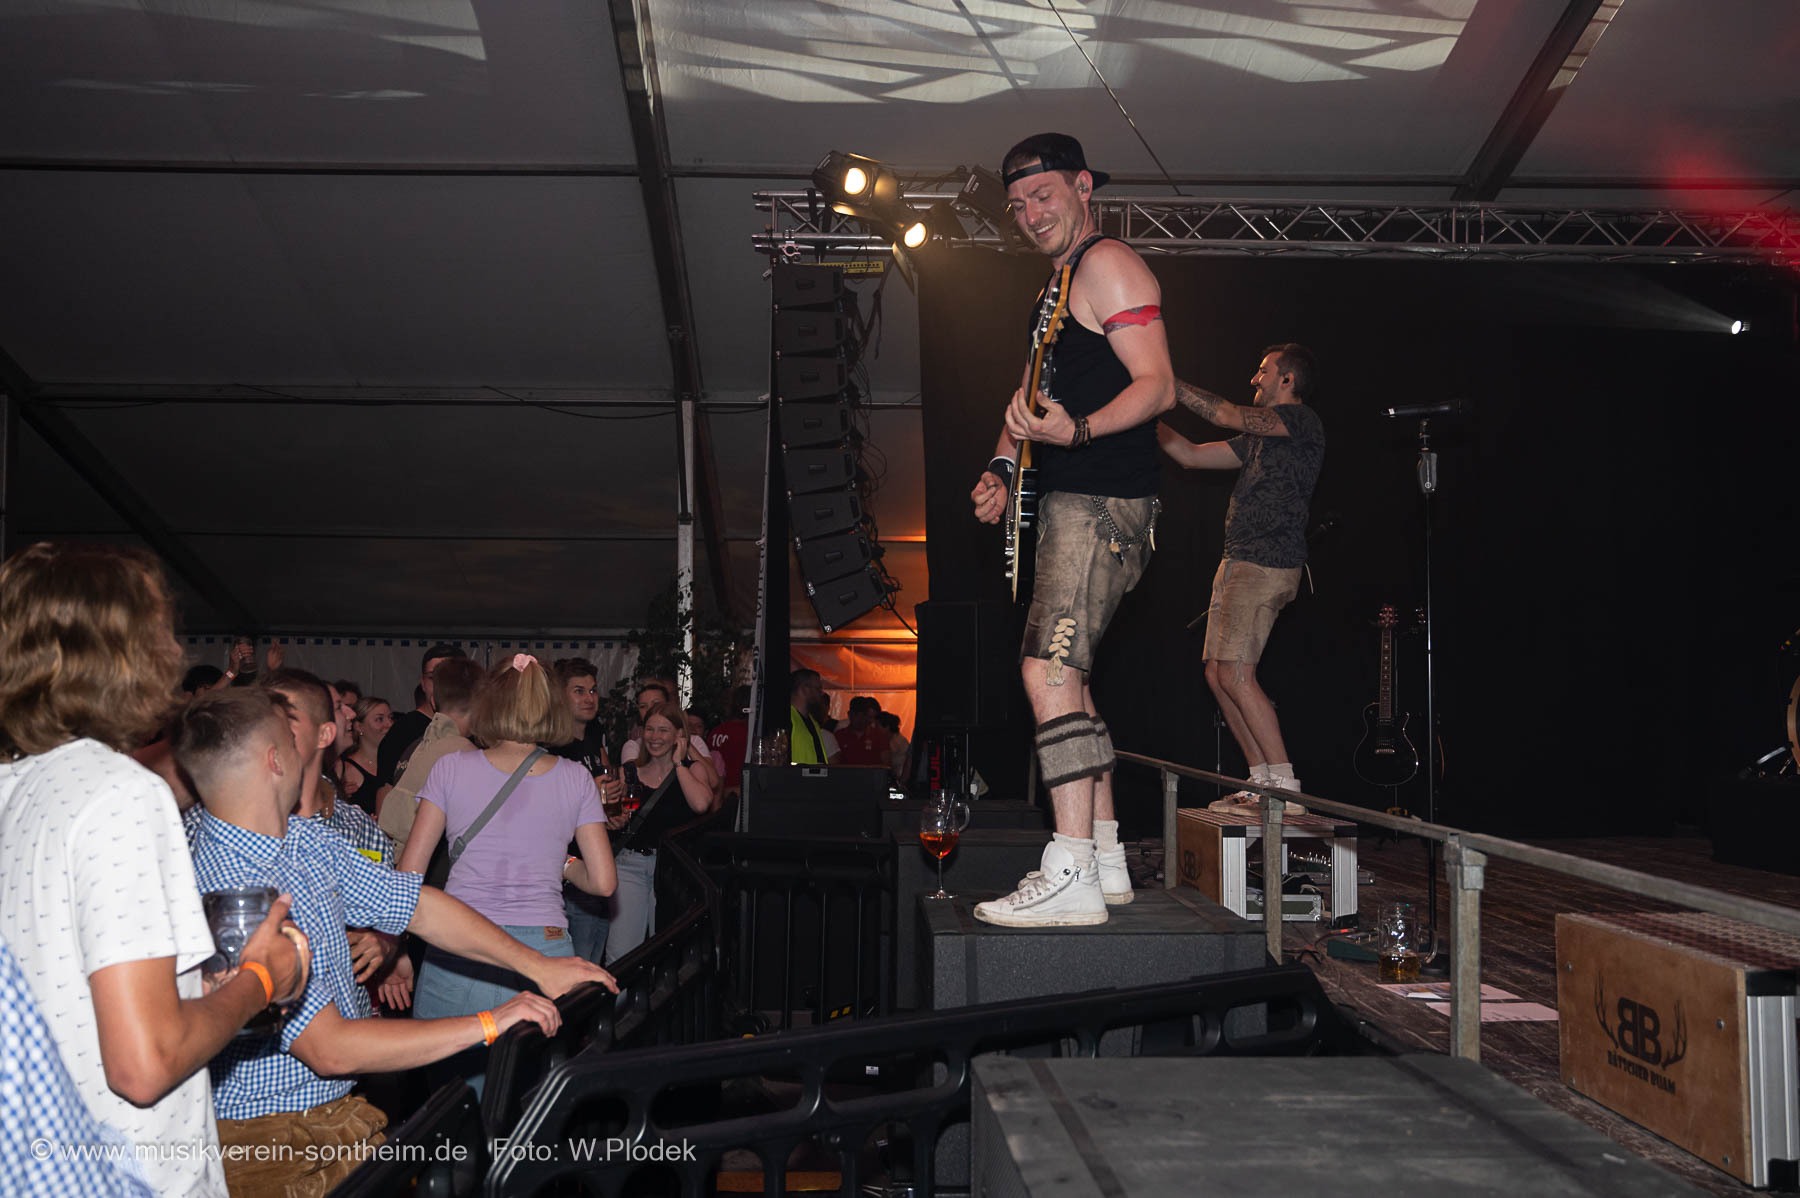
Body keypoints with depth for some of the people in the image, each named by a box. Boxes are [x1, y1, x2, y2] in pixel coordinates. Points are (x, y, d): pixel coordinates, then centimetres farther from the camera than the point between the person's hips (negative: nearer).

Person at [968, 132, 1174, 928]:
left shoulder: (1107, 265, -8)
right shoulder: (1057, 286, 23)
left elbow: (1158, 387, -17)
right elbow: (1037, 391, 26)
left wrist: (1076, 431, -32)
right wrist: (1002, 465, 9)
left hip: (1102, 502, -11)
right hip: (1070, 503, 11)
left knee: (1049, 670, -18)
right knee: (1066, 676, 13)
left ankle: (1071, 877, -19)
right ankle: (1105, 860, 19)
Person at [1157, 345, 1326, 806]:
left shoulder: (1302, 421, -5)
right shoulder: (1258, 439, 23)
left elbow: (1227, 415, -15)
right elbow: (1192, 455, 25)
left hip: (1267, 564, -10)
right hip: (1237, 562, 10)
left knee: (1235, 673, -16)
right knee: (1218, 674, 7)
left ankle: (1285, 787, -12)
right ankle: (1263, 782, 12)